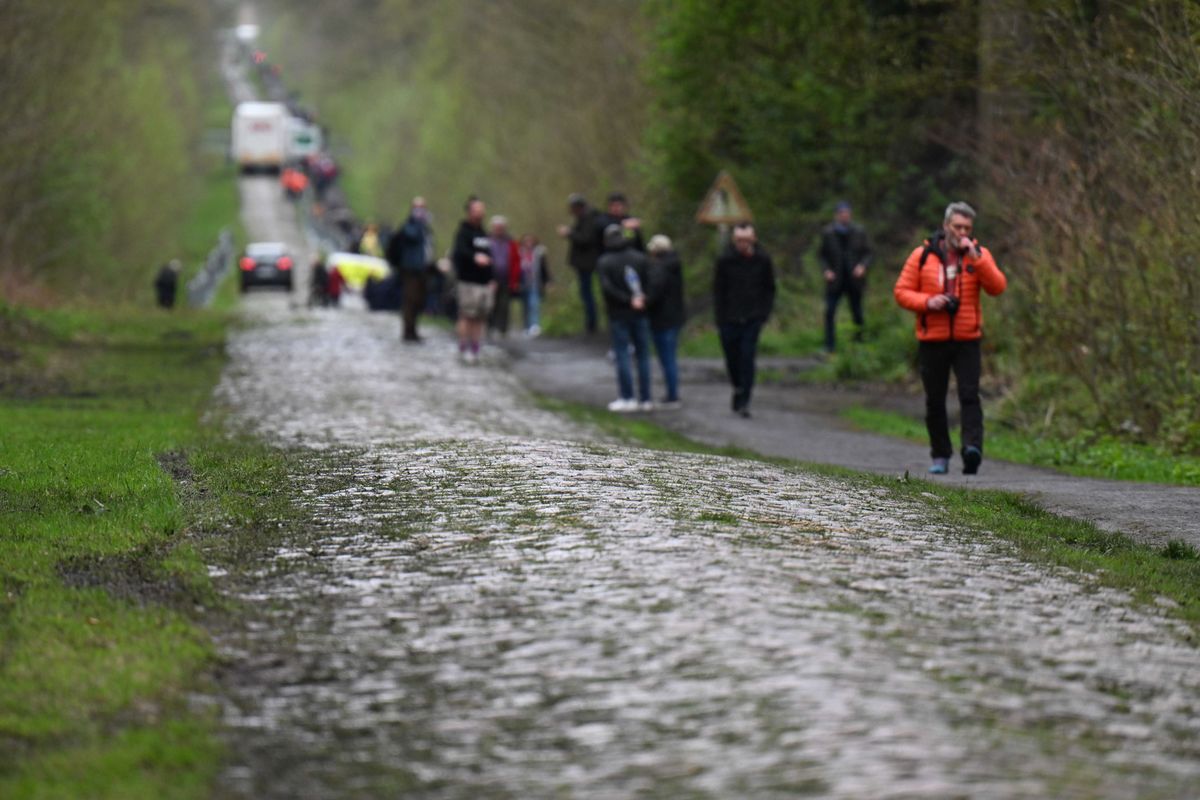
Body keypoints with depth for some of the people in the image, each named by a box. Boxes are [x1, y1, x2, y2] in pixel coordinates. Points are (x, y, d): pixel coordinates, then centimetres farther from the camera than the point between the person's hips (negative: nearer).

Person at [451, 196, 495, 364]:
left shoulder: (483, 233, 20)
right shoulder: (464, 232, -5)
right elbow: (460, 251, -23)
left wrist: (492, 279, 21)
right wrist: (475, 257, -42)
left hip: (485, 282, 7)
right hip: (469, 282, -7)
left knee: (480, 318, 6)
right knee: (467, 316, -9)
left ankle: (475, 349, 11)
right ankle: (464, 349, -4)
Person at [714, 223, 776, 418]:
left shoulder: (762, 260, -2)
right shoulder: (724, 260, -4)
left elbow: (769, 290, 9)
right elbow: (718, 291, 2)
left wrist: (764, 314, 0)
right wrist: (720, 319, -4)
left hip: (753, 320, -1)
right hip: (729, 320, 1)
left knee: (748, 357, -10)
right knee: (732, 359, 8)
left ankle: (743, 401, -8)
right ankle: (739, 389, 34)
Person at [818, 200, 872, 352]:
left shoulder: (859, 232, 2)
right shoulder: (828, 233, 1)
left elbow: (867, 253, 7)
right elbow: (822, 255, 6)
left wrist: (862, 266, -12)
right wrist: (826, 270, -10)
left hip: (854, 279, 1)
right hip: (835, 279, -1)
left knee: (857, 314, 6)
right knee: (829, 311, -11)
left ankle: (859, 340, 21)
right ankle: (830, 345, -6)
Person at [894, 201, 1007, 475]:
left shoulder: (980, 255, 4)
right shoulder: (922, 256, 3)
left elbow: (997, 287, -10)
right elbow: (902, 292, 3)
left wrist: (975, 258, -18)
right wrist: (927, 302, -14)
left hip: (967, 341, -1)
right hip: (932, 341, 1)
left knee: (969, 395, -14)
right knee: (934, 401, 7)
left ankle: (973, 449, -23)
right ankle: (940, 455, 18)